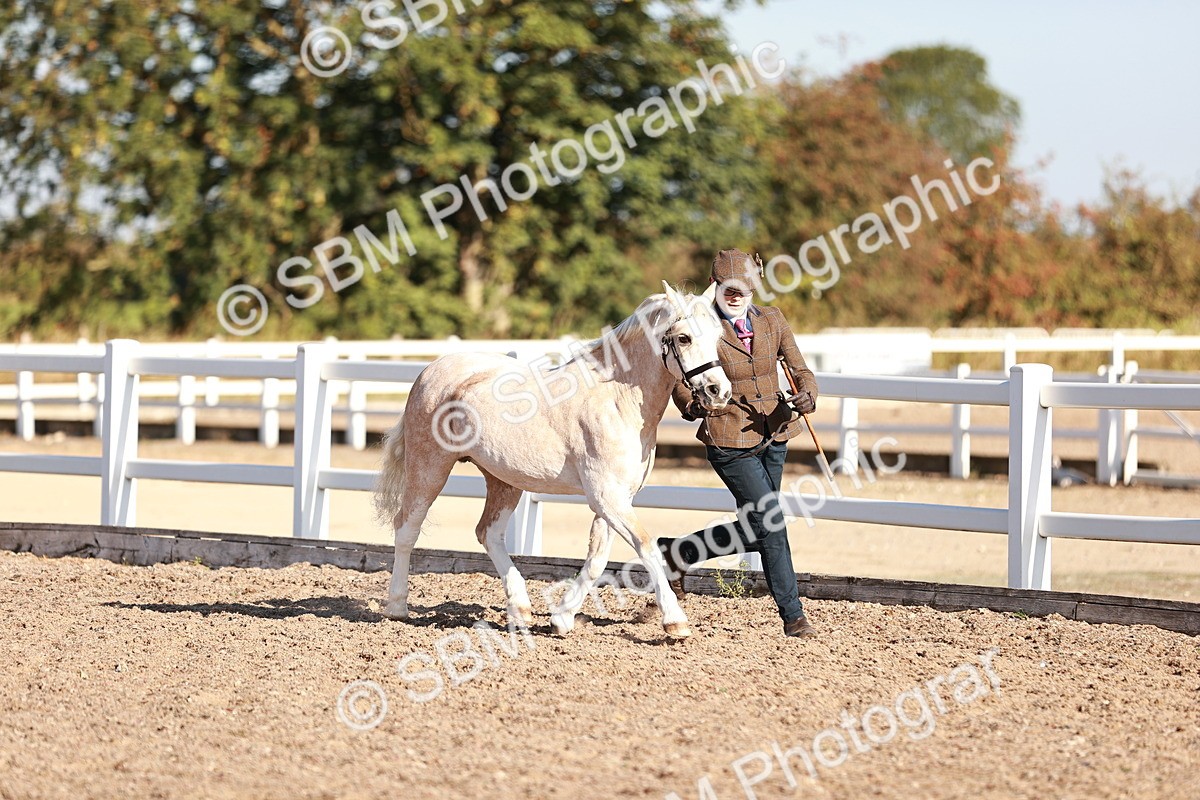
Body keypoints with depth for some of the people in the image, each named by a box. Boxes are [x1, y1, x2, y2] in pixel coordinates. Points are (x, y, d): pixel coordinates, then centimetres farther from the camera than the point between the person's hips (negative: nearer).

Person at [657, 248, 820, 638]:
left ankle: (678, 553, 32)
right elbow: (680, 382, -2)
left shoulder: (771, 320, 3)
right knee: (770, 525, -9)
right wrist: (692, 405, -24)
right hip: (730, 441, -6)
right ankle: (792, 614, 3)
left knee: (755, 530, 13)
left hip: (774, 435, 6)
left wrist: (807, 396, -19)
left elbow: (799, 368, 3)